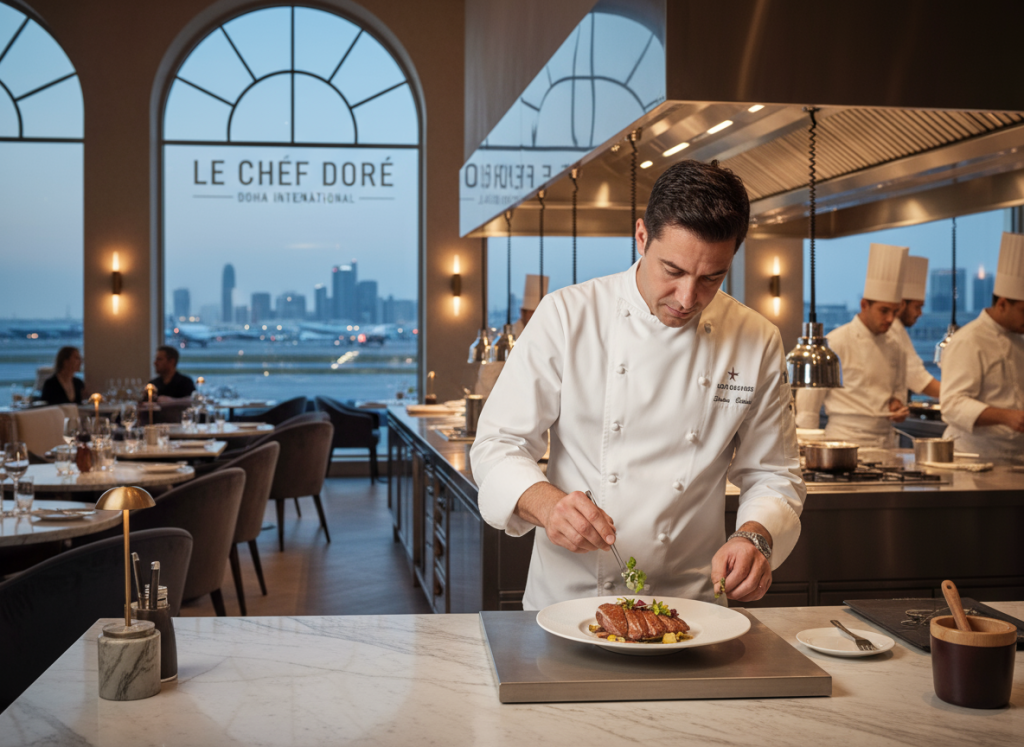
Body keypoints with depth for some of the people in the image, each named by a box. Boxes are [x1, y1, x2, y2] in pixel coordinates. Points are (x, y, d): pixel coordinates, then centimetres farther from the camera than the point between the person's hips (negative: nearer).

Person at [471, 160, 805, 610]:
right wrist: (547, 503, -22)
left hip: (688, 602, 2)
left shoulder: (758, 344, 1)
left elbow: (773, 475, 9)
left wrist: (756, 537, -12)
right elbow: (498, 444, -3)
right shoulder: (568, 316, -5)